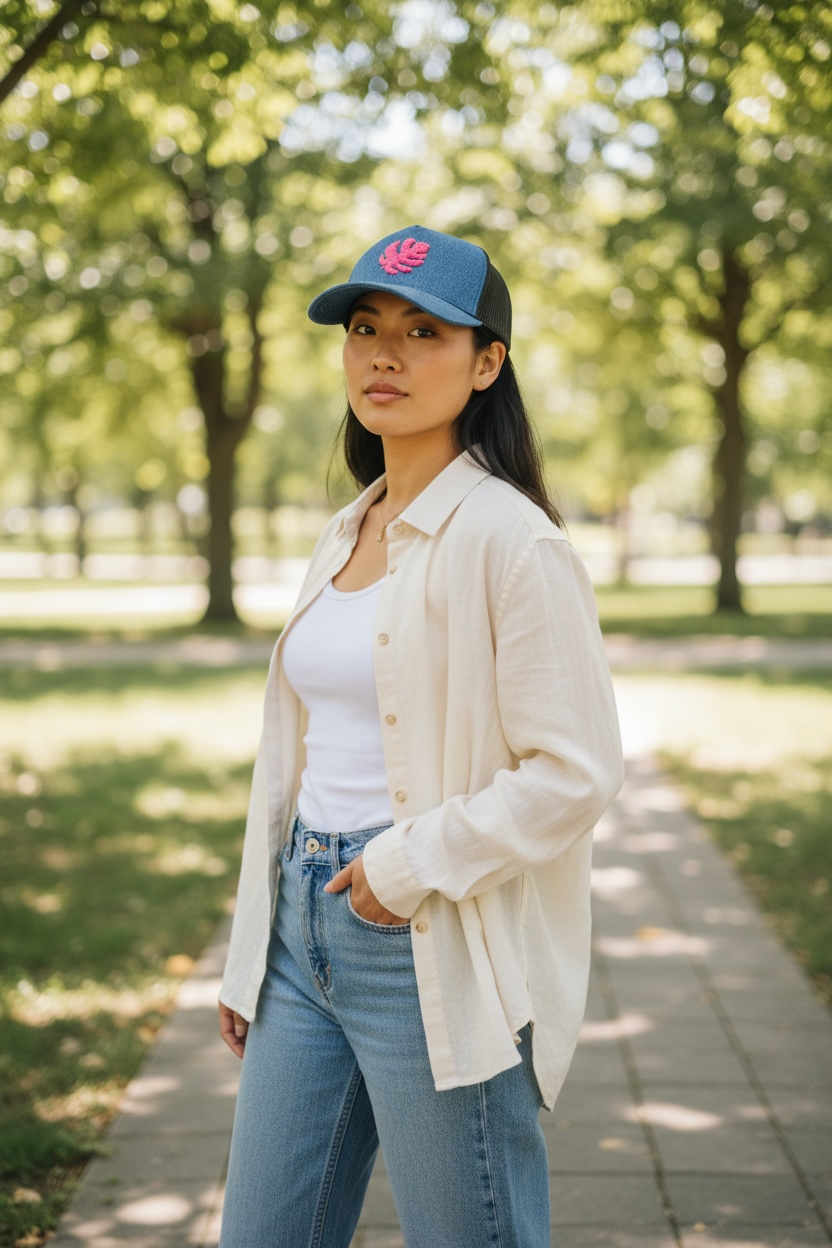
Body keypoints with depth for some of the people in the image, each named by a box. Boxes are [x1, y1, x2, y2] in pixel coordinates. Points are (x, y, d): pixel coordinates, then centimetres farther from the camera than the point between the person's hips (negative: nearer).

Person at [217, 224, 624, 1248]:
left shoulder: (507, 537, -11)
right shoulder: (346, 533, 13)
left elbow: (577, 771, -16)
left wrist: (412, 864, -17)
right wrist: (249, 954, 17)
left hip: (434, 949, -7)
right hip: (309, 933, 8)